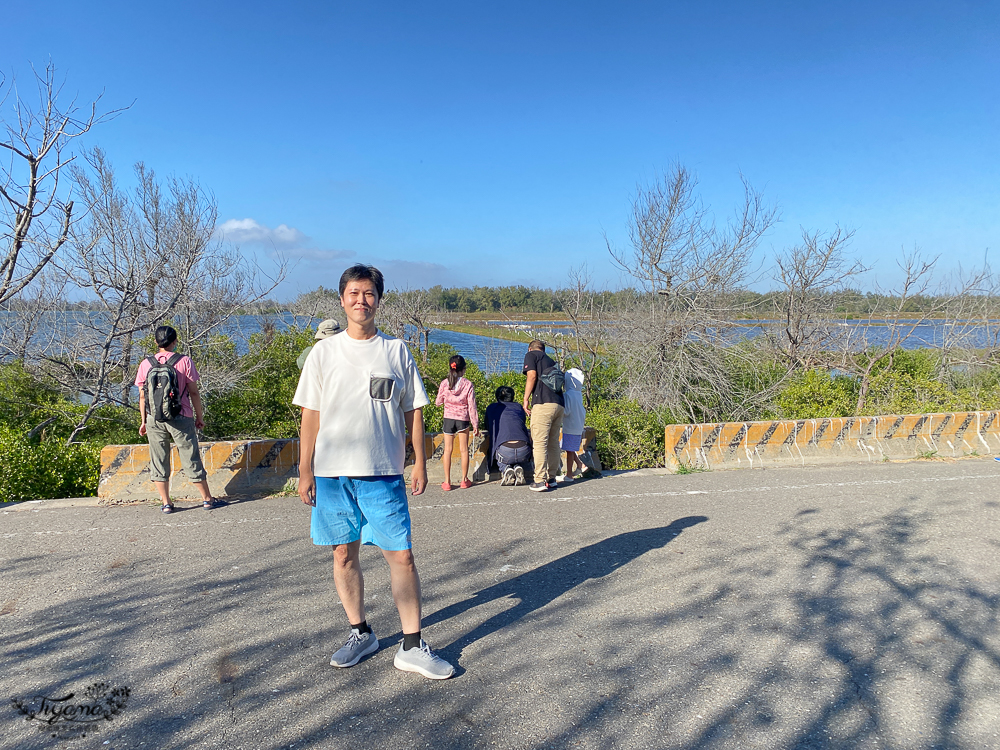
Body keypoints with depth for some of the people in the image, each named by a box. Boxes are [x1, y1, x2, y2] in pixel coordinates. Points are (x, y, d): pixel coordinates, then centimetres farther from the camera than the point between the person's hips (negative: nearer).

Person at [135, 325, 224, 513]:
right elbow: (194, 392, -4)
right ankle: (207, 499, 12)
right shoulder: (184, 361, -6)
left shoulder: (145, 364, 2)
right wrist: (200, 416, 5)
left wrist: (144, 421, 13)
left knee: (158, 461, 11)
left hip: (154, 419, 2)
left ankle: (165, 503, 14)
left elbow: (142, 396, 4)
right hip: (181, 418, -2)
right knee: (191, 459, 5)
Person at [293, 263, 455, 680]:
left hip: (383, 472, -1)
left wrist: (420, 464, 3)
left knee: (401, 555, -2)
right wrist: (305, 471, 2)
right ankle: (360, 634, 28)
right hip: (332, 472, 1)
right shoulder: (324, 352, 5)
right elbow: (310, 415, 5)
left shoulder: (396, 351, 5)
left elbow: (413, 411, 7)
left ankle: (412, 646, 10)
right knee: (344, 554, 9)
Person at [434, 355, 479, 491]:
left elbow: (438, 402, 5)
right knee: (464, 449, 9)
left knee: (448, 450, 6)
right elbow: (471, 406, -7)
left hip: (448, 418, 1)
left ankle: (447, 482, 7)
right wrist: (475, 424, -1)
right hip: (463, 419, -1)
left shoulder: (444, 383, -5)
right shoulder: (468, 384, -9)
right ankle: (464, 480, 16)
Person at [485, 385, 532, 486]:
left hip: (505, 452, -2)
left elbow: (488, 430, 31)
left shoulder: (491, 407, 18)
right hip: (524, 451, 2)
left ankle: (505, 469, 4)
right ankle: (518, 467, 6)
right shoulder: (518, 406, 22)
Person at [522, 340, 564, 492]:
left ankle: (540, 481, -9)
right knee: (553, 443, 12)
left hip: (543, 403, -7)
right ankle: (551, 479, 16)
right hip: (559, 404, 7)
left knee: (539, 442, -7)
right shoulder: (550, 360, 29)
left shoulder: (531, 355, 11)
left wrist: (526, 399, -1)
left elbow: (532, 376, -4)